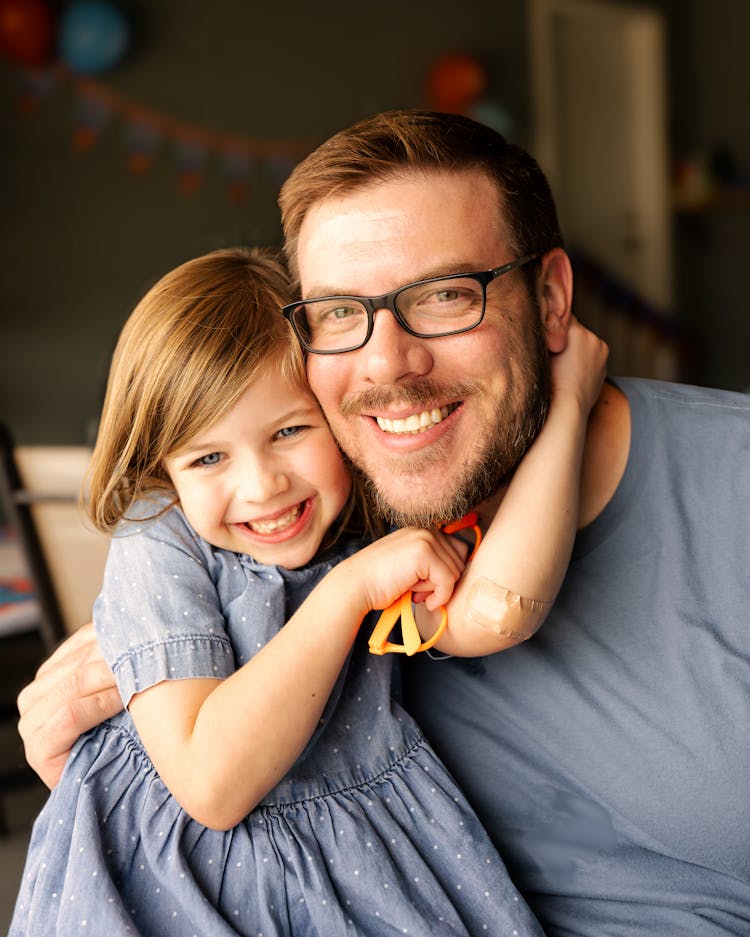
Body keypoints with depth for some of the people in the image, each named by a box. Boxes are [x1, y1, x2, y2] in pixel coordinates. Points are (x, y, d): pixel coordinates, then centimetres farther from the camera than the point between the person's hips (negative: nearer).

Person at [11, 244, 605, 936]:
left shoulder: (377, 522, -8)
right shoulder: (157, 545, -18)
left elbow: (492, 615, -28)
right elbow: (213, 787, -28)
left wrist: (568, 403, -25)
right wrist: (351, 587, -29)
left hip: (363, 856, 3)